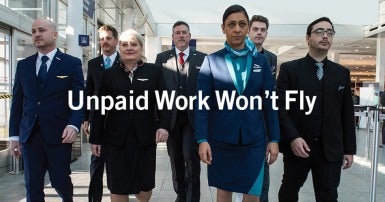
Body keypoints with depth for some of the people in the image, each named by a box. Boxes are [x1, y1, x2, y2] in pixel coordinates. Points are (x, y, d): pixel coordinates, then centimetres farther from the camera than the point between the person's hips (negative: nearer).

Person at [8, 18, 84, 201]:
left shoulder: (71, 63, 0)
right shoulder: (23, 65, 11)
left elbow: (79, 99, -4)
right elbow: (17, 102, 11)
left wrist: (73, 125, -20)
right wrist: (14, 135, 8)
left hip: (59, 135, -3)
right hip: (29, 135, 4)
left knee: (60, 182, 6)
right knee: (33, 187, 9)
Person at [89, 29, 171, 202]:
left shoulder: (154, 71, 5)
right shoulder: (109, 74, 7)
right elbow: (100, 109, 7)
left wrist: (163, 125, -16)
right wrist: (95, 139, 6)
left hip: (145, 138, 0)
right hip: (116, 139, 1)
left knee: (145, 185, 9)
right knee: (118, 187, 6)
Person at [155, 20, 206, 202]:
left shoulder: (202, 58, 3)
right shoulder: (162, 58, 6)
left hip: (194, 116, -2)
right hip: (171, 116, 2)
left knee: (191, 159, -5)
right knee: (176, 159, 13)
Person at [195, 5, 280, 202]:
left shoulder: (261, 61, 5)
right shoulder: (212, 60, -1)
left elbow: (269, 103, 5)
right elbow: (202, 103, -5)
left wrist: (274, 139, 2)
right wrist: (202, 140, -12)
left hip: (253, 139, 1)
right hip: (220, 139, -1)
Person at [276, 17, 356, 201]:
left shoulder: (342, 73, 9)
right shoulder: (289, 69, -2)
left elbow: (347, 114, 9)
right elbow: (280, 106, -8)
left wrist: (349, 149, 7)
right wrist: (292, 137, -18)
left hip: (331, 150, 2)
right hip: (297, 146, -2)